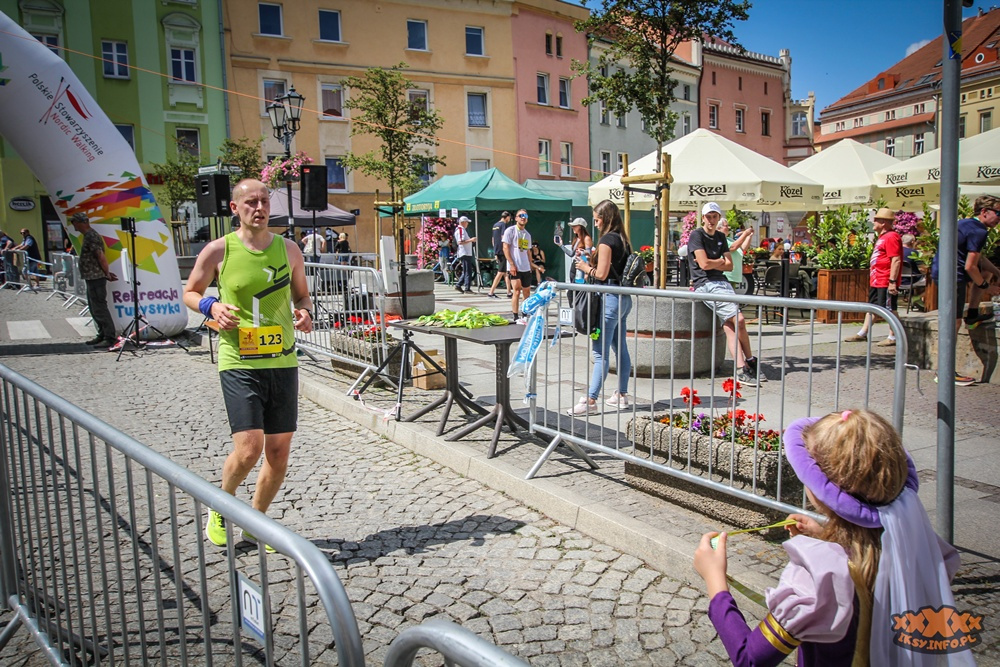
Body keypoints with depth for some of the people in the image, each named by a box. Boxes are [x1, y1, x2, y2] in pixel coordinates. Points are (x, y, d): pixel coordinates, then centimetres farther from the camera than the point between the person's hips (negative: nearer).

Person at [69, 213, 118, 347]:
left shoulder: (91, 236, -16)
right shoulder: (89, 235, 17)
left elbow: (101, 256, -20)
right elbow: (100, 257, 19)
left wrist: (107, 274, -12)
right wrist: (107, 273, 15)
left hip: (96, 278, -11)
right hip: (92, 278, 11)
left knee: (99, 308, -8)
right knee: (94, 308, 15)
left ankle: (109, 338, -6)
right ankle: (102, 335, 22)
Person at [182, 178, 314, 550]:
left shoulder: (288, 249, 6)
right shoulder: (218, 251, -3)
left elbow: (302, 295, 18)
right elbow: (189, 293, 9)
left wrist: (305, 312, -5)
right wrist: (211, 306, -12)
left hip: (283, 362, 4)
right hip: (239, 363, -4)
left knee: (279, 452, 7)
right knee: (248, 449, -12)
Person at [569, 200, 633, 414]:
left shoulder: (606, 240, -11)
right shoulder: (623, 239, 15)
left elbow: (601, 274, -16)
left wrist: (586, 267, 1)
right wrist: (592, 263, 14)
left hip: (610, 298, -10)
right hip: (624, 298, 10)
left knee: (600, 351, -9)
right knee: (620, 348, 15)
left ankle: (590, 400, -9)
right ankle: (622, 395, 23)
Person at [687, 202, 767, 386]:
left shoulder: (721, 237, 20)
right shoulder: (696, 235, -3)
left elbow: (730, 266, 13)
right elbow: (704, 264, -14)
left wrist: (712, 263, -3)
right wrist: (721, 261, 4)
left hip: (722, 281, 7)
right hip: (705, 285, -6)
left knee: (729, 325, -7)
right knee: (738, 319, -15)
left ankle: (741, 369, -11)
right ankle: (750, 361, -3)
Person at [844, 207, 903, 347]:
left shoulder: (891, 237, -15)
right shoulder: (881, 237, 18)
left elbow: (896, 260, -21)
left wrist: (892, 281, -24)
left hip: (886, 282, -11)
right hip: (875, 281, 11)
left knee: (889, 309, -4)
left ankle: (893, 337, 2)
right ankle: (863, 333, 22)